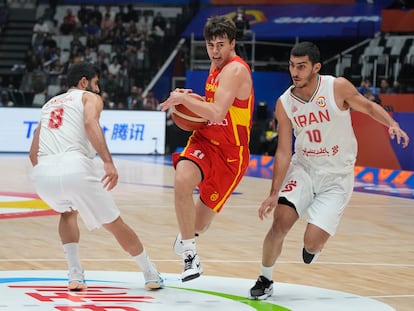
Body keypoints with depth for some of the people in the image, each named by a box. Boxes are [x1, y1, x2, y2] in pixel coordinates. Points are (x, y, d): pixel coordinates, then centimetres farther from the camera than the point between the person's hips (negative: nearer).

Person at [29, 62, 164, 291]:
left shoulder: (49, 104, 32)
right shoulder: (90, 97, 17)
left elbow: (33, 153, 30)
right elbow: (91, 123, -8)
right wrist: (108, 162, -19)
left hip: (43, 172, 5)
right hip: (75, 166, -4)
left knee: (68, 212, 34)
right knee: (114, 224, 14)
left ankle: (75, 276, 20)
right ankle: (152, 276, 23)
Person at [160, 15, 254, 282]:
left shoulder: (235, 70, -21)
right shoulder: (217, 65, 6)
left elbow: (217, 113, -32)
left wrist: (183, 98, -21)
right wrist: (192, 100, 3)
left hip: (229, 152, -6)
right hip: (205, 140, 6)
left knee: (199, 223, 6)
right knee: (182, 180, -29)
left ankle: (187, 237, 46)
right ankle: (189, 253, -15)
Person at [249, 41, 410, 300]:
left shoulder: (338, 87, -16)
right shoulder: (285, 104, -9)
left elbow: (368, 106, 1)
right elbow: (284, 152, -7)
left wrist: (392, 124, -18)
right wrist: (274, 194, -13)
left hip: (337, 177, -2)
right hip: (303, 168, 2)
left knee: (312, 241, -12)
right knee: (280, 222, -16)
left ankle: (312, 247, 27)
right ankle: (265, 280, 7)